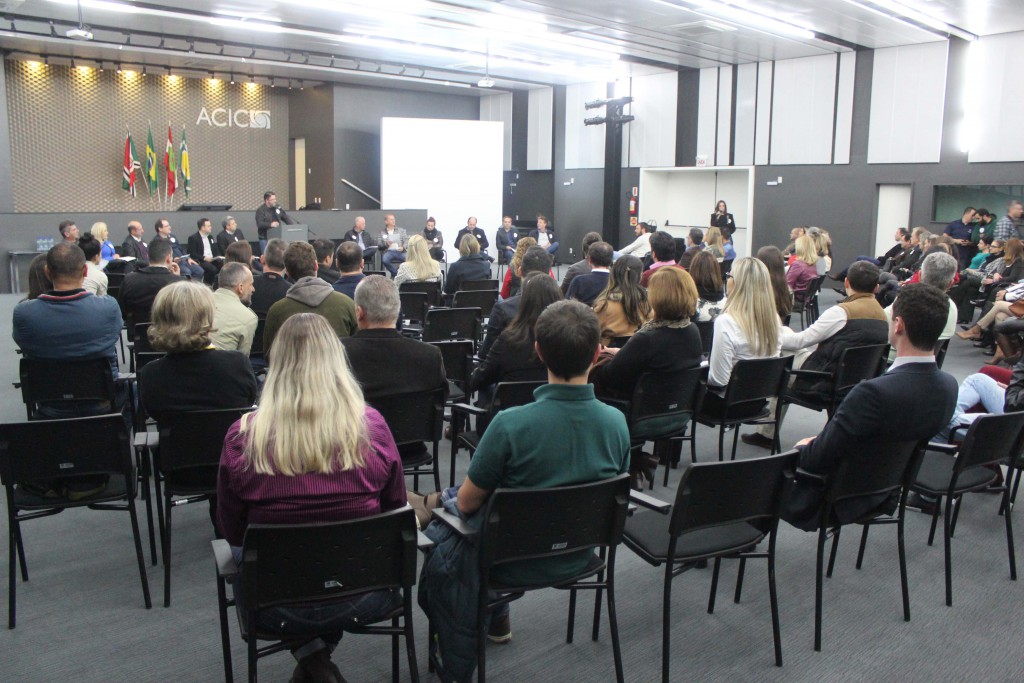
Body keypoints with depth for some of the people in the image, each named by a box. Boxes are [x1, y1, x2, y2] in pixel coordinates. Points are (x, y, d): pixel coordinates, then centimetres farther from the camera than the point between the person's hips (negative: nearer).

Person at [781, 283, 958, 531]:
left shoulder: (874, 392, -35)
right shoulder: (949, 386, -9)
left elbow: (818, 460, -25)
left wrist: (801, 448, -1)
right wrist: (817, 444, 10)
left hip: (835, 501, -8)